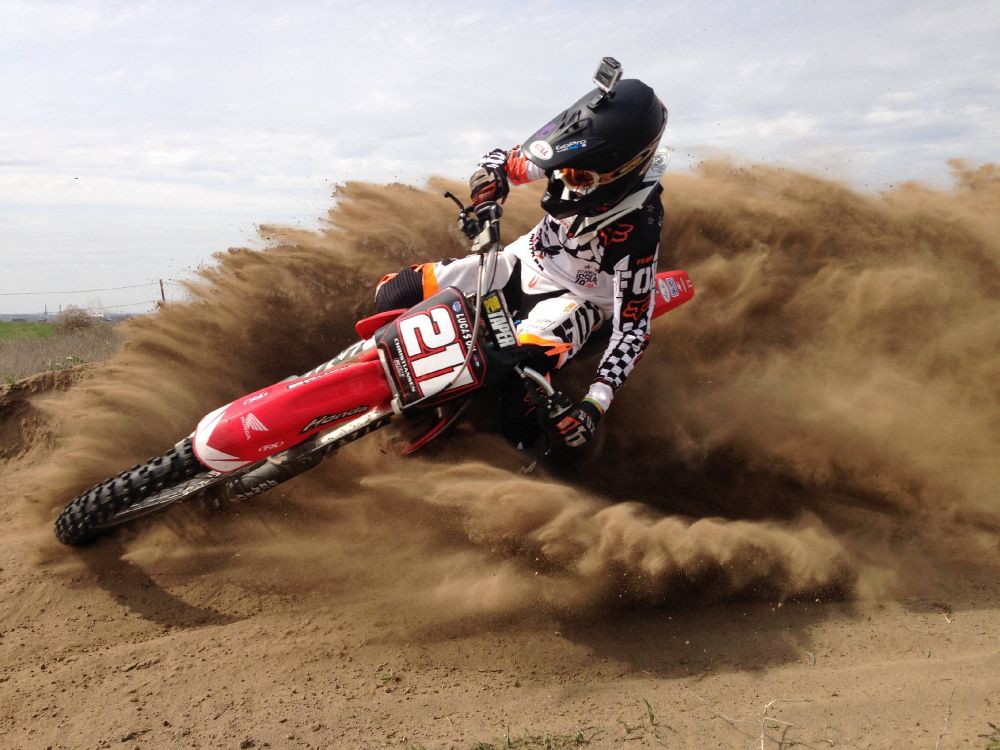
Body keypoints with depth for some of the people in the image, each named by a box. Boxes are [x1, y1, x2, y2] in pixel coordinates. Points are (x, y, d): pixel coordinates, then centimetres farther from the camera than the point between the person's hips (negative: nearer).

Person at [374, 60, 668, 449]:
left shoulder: (638, 227, -30)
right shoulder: (574, 164, -18)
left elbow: (633, 325, -27)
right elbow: (508, 160, 0)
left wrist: (596, 402, -38)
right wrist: (490, 173, -26)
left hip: (575, 296, -5)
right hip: (526, 260, 6)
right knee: (394, 294, -8)